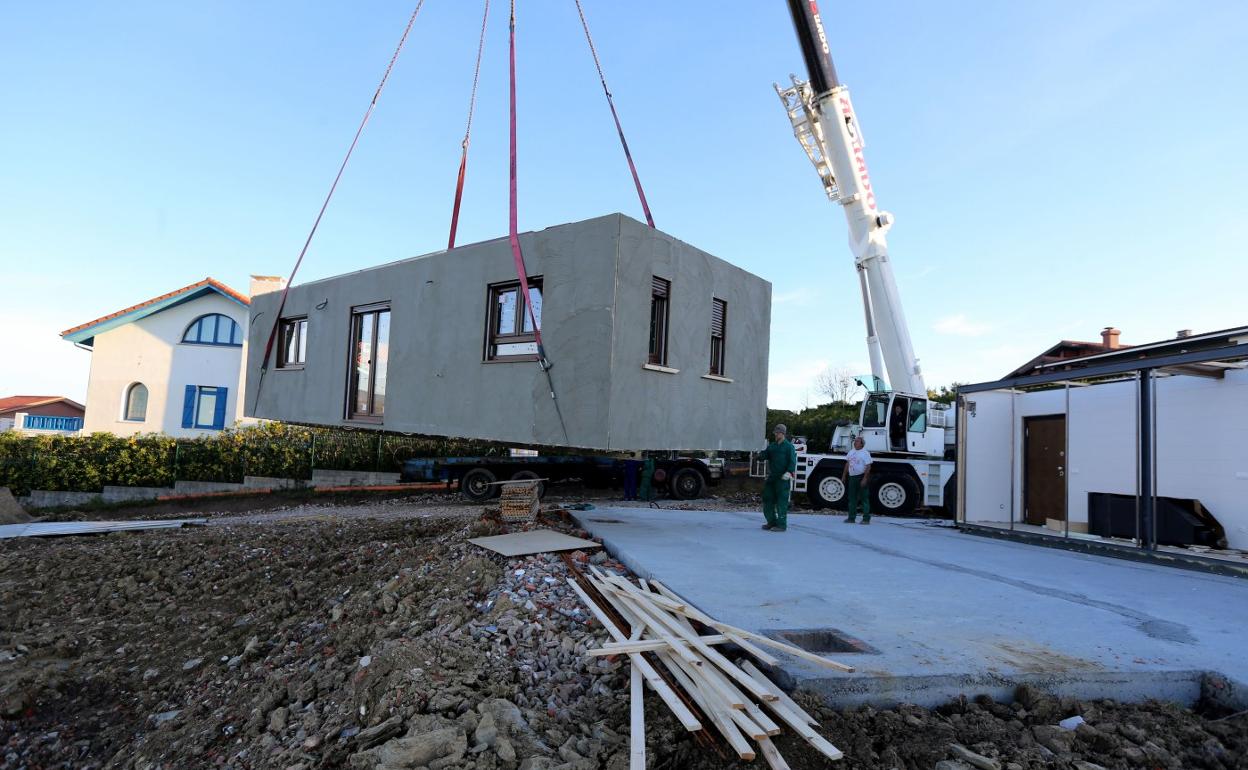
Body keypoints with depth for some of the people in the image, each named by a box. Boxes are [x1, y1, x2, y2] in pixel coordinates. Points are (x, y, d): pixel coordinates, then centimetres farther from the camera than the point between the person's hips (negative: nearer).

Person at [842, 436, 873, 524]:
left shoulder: (865, 453, -7)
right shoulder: (851, 452, 13)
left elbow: (868, 467, -14)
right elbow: (847, 464, 19)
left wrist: (864, 479, -21)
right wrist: (844, 476, 15)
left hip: (861, 477, -7)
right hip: (852, 477, 7)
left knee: (864, 498, -3)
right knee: (852, 498, 10)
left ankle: (866, 519, 0)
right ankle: (851, 517, 16)